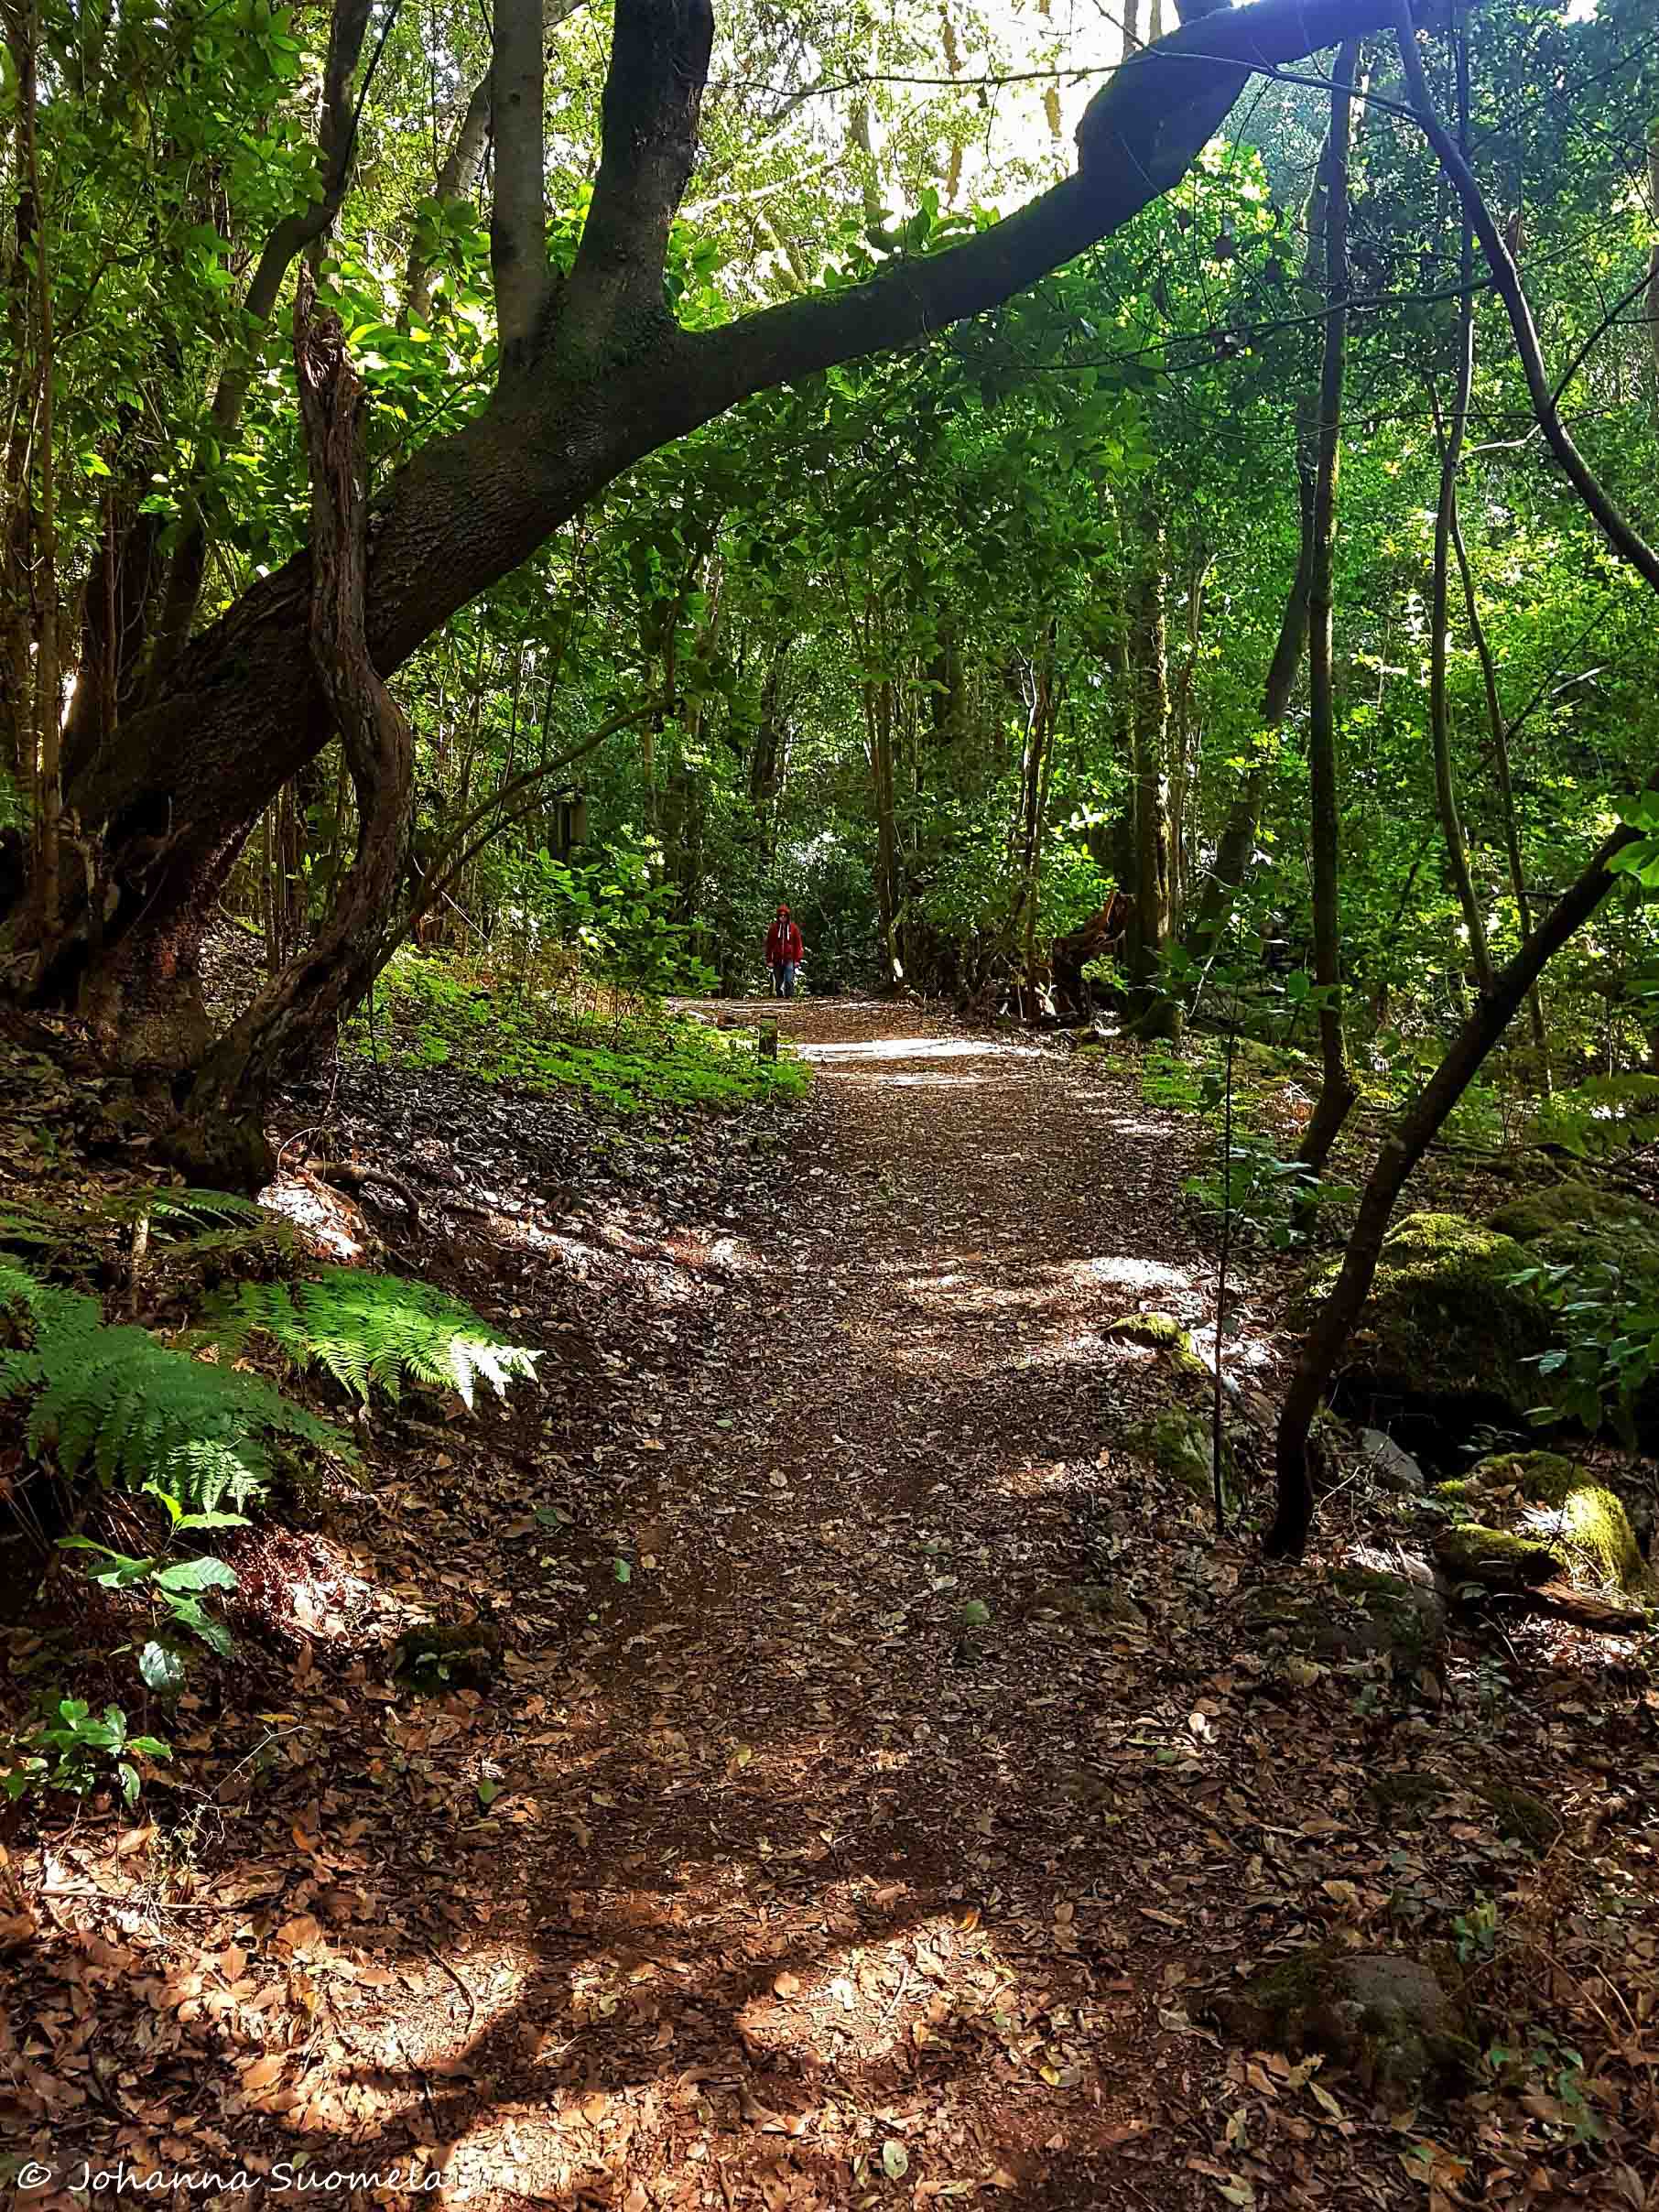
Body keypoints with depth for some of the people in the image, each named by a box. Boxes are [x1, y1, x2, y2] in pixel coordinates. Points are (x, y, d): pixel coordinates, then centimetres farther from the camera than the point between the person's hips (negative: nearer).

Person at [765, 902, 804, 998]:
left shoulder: (793, 928, 3)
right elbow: (769, 945, 6)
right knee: (778, 982, 9)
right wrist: (769, 960, 2)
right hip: (777, 960, 2)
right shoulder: (773, 928, 4)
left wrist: (797, 959, -2)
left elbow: (798, 944, 4)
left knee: (789, 981, -14)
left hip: (789, 959, -2)